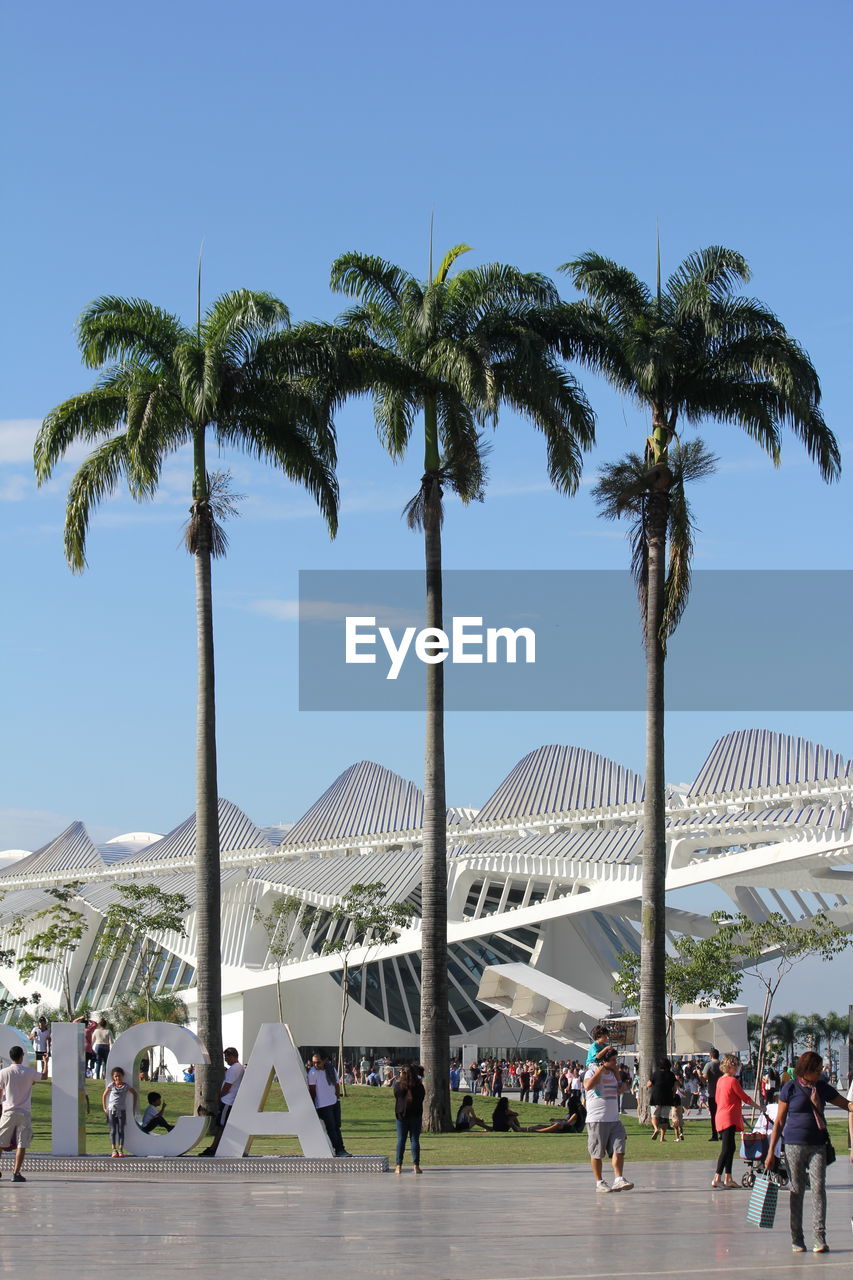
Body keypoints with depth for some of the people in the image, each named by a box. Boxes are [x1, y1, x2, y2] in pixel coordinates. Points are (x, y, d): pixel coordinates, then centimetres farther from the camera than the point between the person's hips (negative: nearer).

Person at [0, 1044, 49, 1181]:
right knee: (22, 1145, 0)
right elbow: (44, 1076, 18)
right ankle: (16, 1173, -5)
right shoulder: (29, 1072, -2)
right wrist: (45, 1063, 36)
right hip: (24, 1113, 0)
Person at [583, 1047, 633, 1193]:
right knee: (597, 1153, 0)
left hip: (614, 1119, 6)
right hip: (597, 1119, -6)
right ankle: (599, 1182, 7)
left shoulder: (612, 1073, 16)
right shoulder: (592, 1071, -6)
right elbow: (587, 1086, -25)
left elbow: (619, 1090, 18)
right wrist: (600, 1070, -19)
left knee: (618, 1150, -4)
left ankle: (619, 1179, -5)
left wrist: (617, 1074, 9)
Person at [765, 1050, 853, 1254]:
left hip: (818, 1146, 2)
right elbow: (779, 1121, 3)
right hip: (794, 1144, -2)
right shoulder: (789, 1089, 0)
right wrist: (771, 1152, 2)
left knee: (818, 1188, -10)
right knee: (796, 1191, 2)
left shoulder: (823, 1088, 10)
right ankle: (796, 1240, 10)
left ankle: (820, 1238, -12)